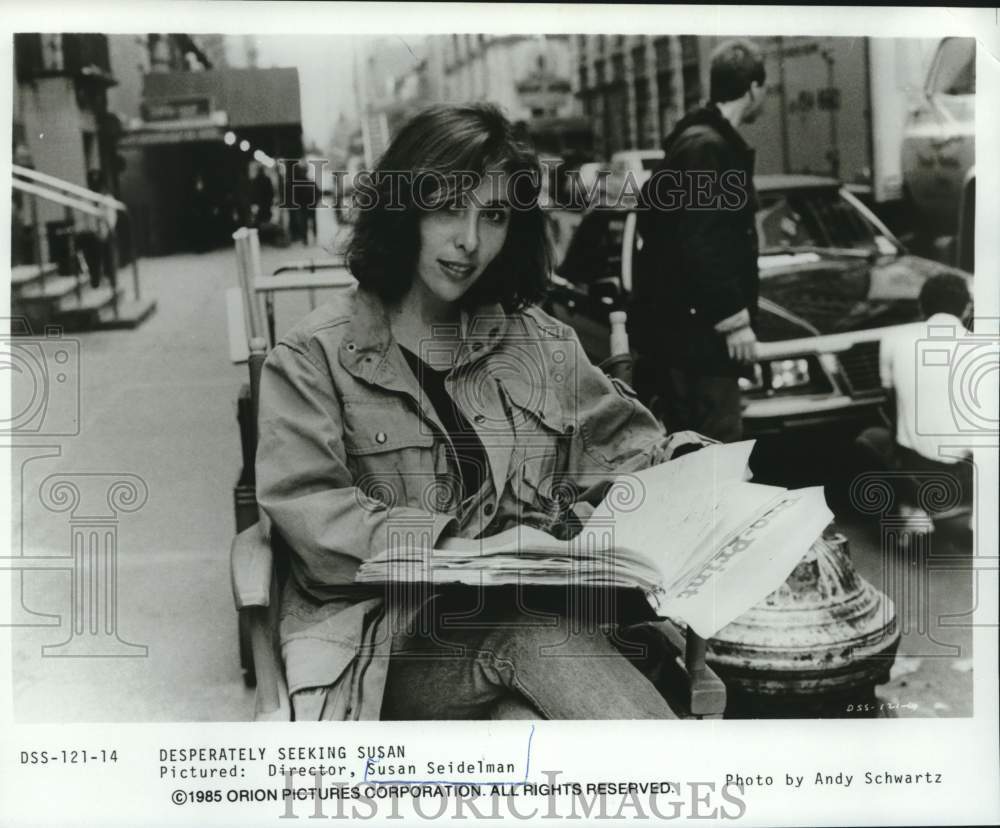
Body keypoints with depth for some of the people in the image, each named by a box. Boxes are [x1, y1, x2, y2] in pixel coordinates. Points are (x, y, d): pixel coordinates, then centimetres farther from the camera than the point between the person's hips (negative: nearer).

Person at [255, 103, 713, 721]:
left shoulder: (542, 344, 17)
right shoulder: (314, 356, 4)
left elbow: (620, 450, 17)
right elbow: (305, 507, -6)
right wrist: (461, 548, -17)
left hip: (541, 617, 3)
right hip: (398, 637, -3)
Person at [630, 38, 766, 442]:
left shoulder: (699, 138, 16)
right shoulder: (707, 147, -16)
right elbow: (701, 246, -22)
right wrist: (734, 318, -20)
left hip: (686, 323, 11)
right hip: (694, 326, -11)